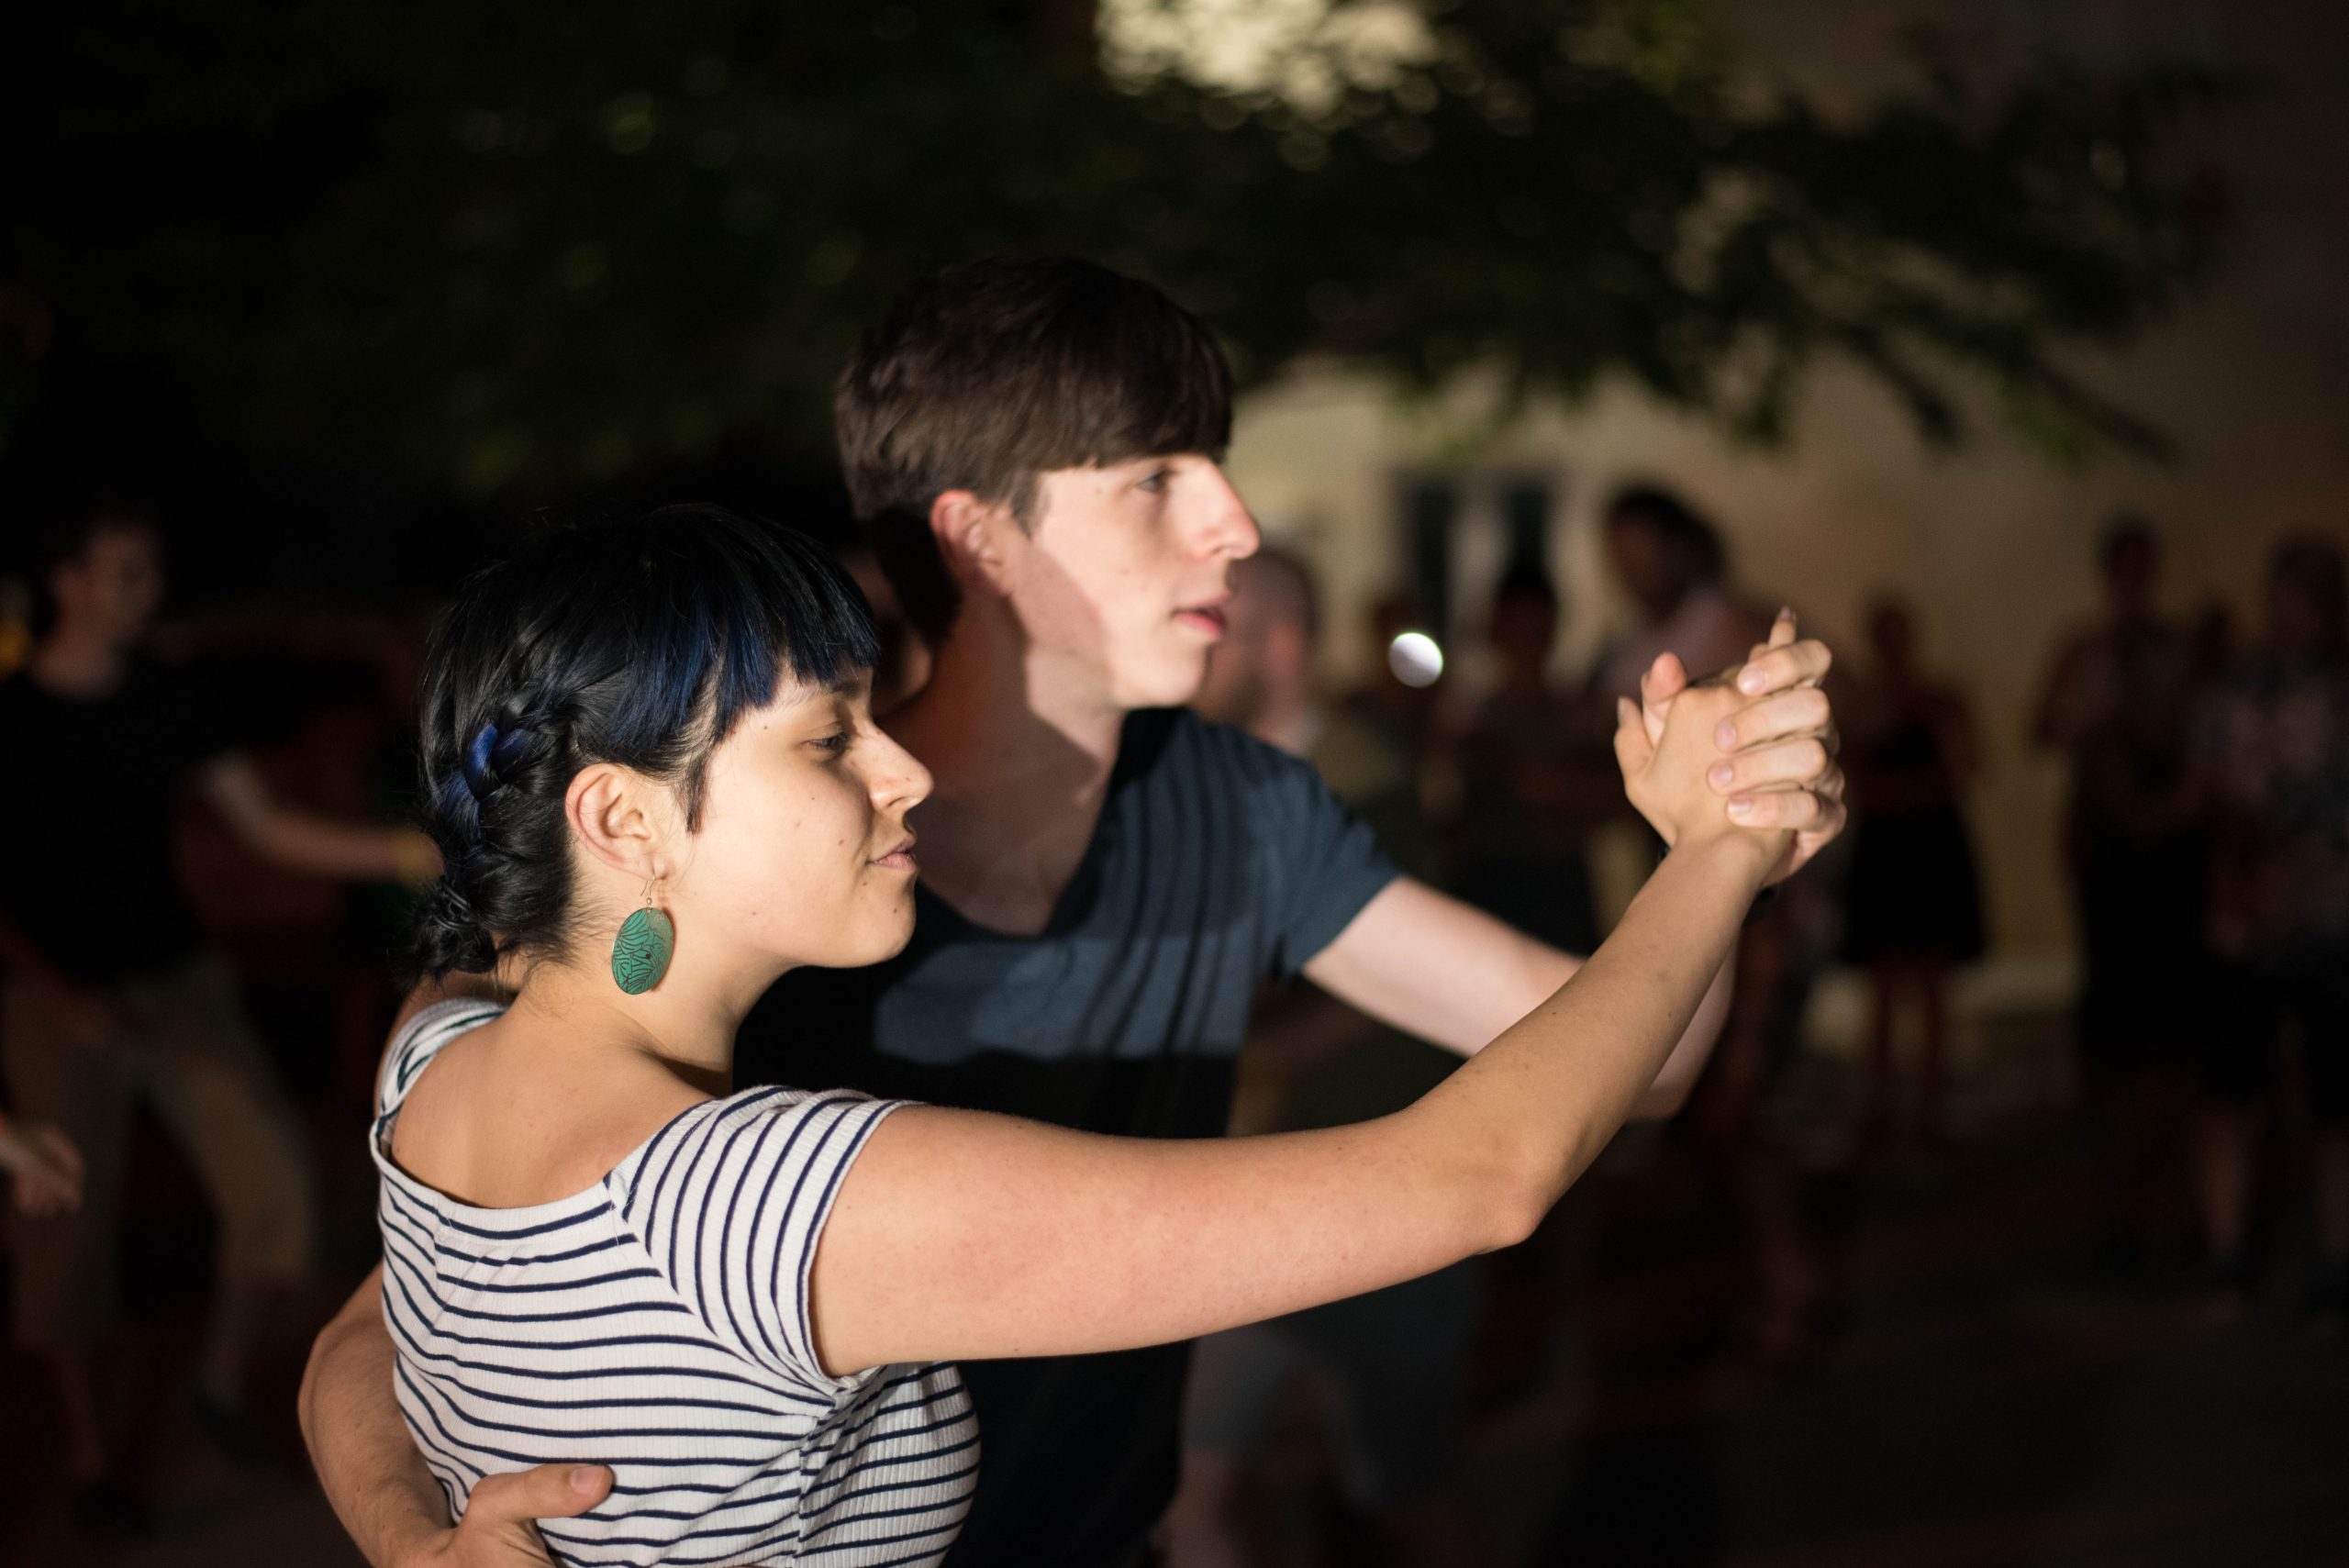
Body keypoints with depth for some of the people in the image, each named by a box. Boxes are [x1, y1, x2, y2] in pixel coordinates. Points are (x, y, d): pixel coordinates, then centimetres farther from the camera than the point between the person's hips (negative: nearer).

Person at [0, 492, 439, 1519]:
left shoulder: (172, 702, 4)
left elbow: (270, 828, 4)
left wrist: (411, 853, -8)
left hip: (180, 983, 3)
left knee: (269, 1179, -8)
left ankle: (223, 1377, 17)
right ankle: (86, 1452, 20)